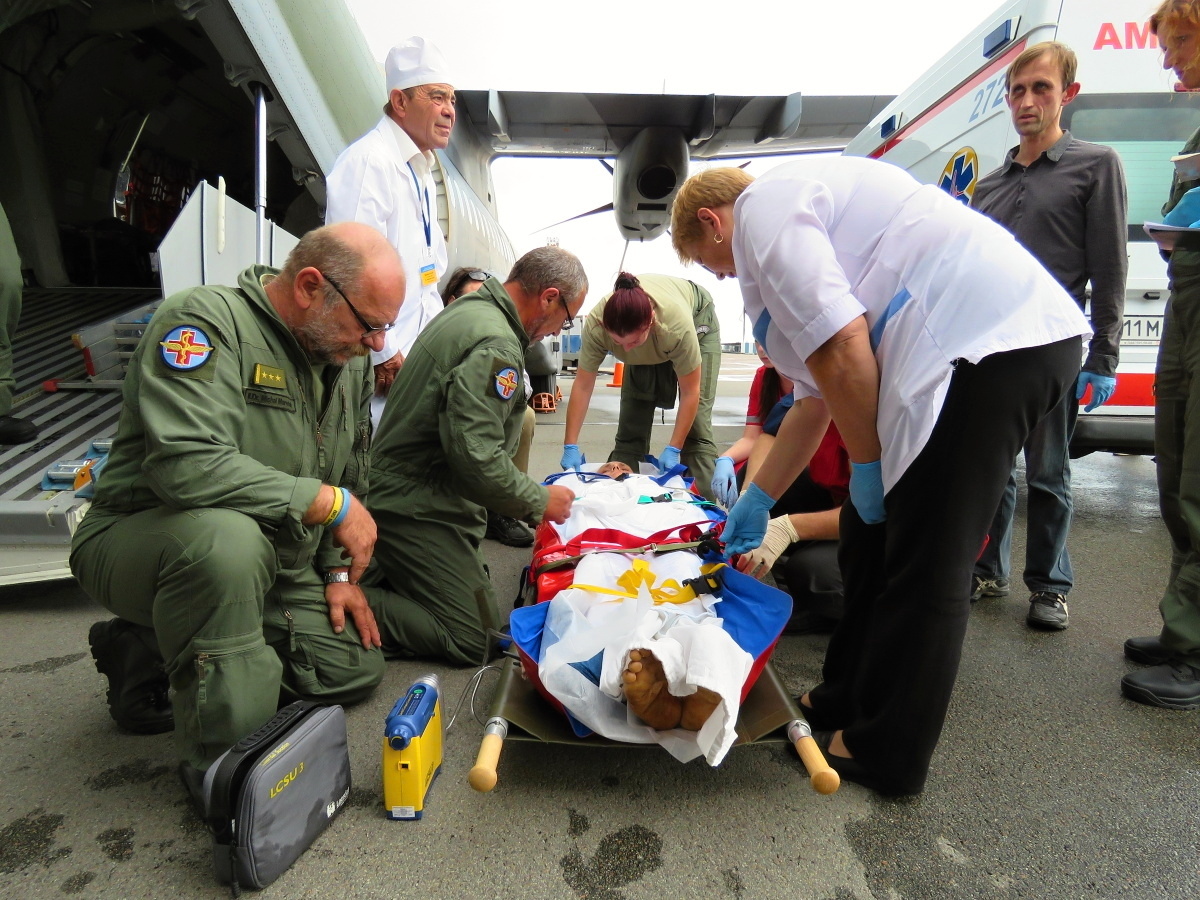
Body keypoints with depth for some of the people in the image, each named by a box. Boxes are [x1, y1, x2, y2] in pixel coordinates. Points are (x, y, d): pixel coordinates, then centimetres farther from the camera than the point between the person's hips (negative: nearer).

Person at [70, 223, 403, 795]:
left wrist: (339, 572, 6)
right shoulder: (206, 320, -21)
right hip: (138, 542, -7)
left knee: (357, 667, 2)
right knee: (226, 536, -40)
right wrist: (328, 502, -28)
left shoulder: (349, 358, 3)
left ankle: (154, 650, 12)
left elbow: (351, 479, 14)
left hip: (270, 563, 8)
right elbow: (186, 466, -36)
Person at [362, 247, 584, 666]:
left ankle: (369, 576, 13)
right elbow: (476, 456, -29)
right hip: (416, 509, -10)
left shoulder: (468, 309, 11)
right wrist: (539, 500, -13)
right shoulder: (494, 344, -23)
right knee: (476, 639, -5)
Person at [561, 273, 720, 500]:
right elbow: (582, 386, -27)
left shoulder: (678, 325, -43)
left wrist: (674, 449, -29)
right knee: (631, 423, -3)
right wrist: (570, 447, -26)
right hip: (646, 352, 3)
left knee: (696, 424, -14)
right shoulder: (595, 326, -36)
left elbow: (690, 392, -31)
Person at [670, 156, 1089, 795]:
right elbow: (816, 396, 27)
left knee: (923, 567, -2)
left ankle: (884, 755, 16)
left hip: (990, 345, -10)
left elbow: (842, 348, -18)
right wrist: (757, 499, 30)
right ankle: (850, 701, 32)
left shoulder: (763, 209, -3)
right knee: (871, 538, 16)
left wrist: (865, 463, -6)